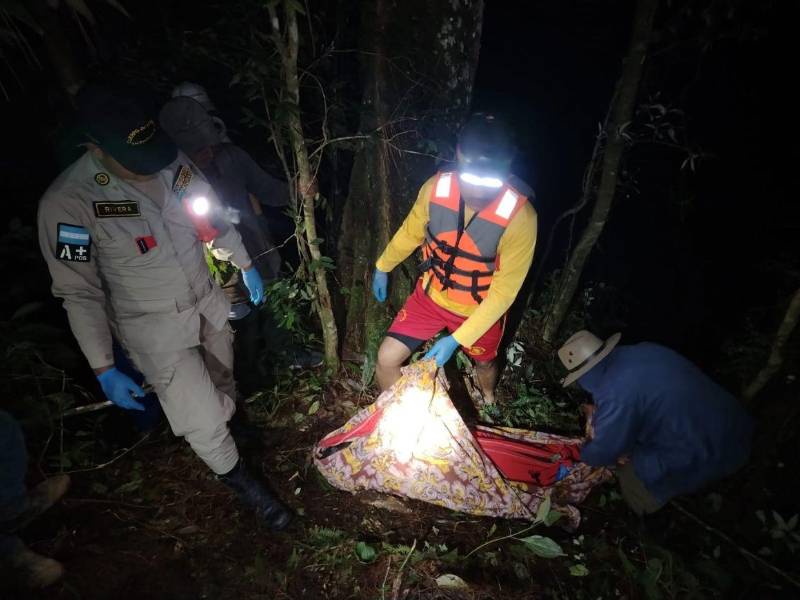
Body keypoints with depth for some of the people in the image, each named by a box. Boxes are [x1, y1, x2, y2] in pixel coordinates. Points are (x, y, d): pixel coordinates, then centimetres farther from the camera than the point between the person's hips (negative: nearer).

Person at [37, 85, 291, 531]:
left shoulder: (173, 161, -9)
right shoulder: (66, 202, -21)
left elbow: (214, 217, 8)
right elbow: (80, 293, -15)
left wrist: (245, 265, 16)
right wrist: (105, 370, -15)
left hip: (210, 302, 5)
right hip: (157, 330, -4)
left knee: (223, 393, 24)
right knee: (204, 423, -1)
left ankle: (232, 431, 56)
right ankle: (242, 483, 28)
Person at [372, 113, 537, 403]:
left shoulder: (520, 217, -32)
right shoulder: (436, 187, -23)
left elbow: (504, 291, -23)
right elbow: (410, 232, -1)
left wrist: (457, 339, -26)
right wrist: (382, 267, 13)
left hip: (480, 310, -1)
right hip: (431, 294, 2)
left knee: (484, 362, 26)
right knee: (387, 359, -1)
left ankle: (488, 399, 64)